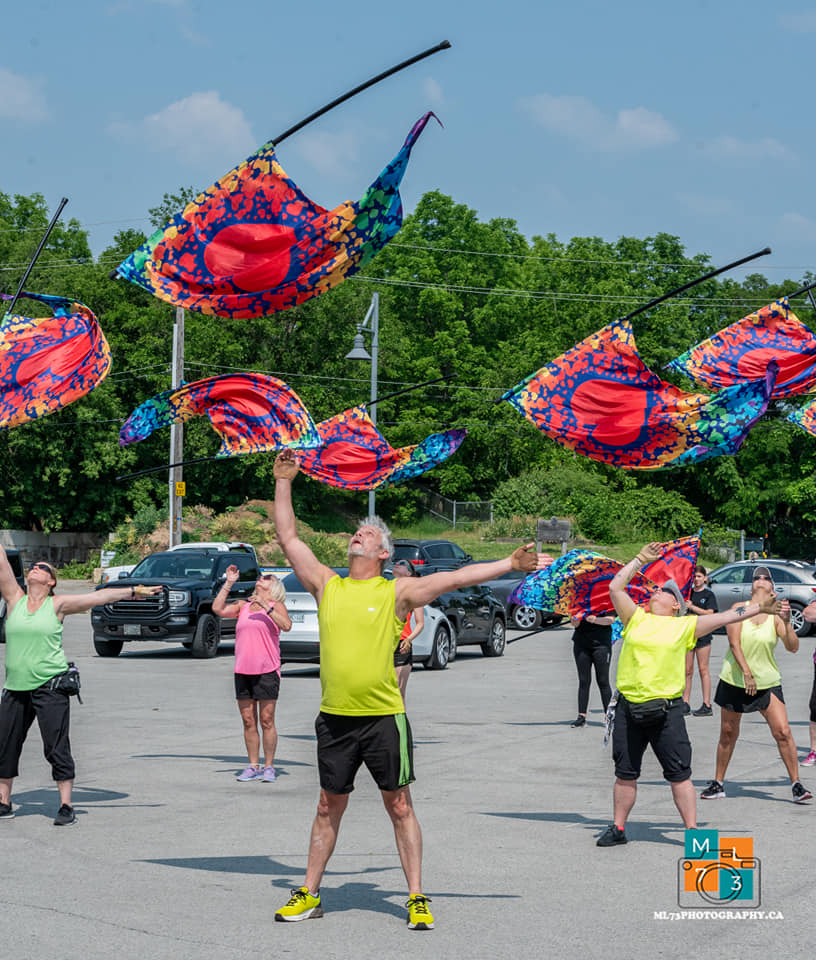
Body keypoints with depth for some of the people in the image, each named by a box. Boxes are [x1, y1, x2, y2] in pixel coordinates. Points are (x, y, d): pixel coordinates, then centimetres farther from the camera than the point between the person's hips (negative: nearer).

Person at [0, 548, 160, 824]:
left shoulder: (57, 605, 1)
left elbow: (99, 596, -3)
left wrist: (134, 591, -6)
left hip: (49, 687, -4)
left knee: (56, 748, -6)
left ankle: (66, 806, -1)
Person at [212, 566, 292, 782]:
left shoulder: (276, 606, 5)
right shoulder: (242, 606, 16)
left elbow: (286, 625, -13)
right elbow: (218, 609, 3)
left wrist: (266, 607, -18)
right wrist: (229, 583, 3)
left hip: (267, 671, -4)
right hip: (243, 671, 4)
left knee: (266, 721, -3)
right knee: (248, 722, 5)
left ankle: (269, 766, 4)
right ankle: (253, 766, 12)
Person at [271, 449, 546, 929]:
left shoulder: (397, 592, -2)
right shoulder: (327, 585, 6)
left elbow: (455, 577, -5)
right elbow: (289, 538, 9)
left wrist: (510, 563, -10)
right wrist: (284, 483, 8)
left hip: (384, 718, -3)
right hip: (335, 718, 3)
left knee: (400, 807, 4)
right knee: (329, 808, 12)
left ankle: (418, 898, 10)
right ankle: (310, 895, 21)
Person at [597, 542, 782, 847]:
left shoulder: (685, 626, 7)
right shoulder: (636, 619, 12)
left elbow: (725, 617, 7)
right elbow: (615, 587, 8)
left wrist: (758, 608, 4)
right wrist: (641, 560, 13)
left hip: (666, 710, -2)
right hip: (629, 708, 2)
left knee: (679, 774, 0)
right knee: (625, 773, 9)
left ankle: (692, 829, 7)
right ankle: (618, 828, 19)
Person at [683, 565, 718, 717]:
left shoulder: (709, 595, 1)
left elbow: (709, 613, -11)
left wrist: (692, 607, -16)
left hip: (702, 635, -4)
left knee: (703, 669, -4)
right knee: (688, 670, 4)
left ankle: (707, 705, -2)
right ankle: (685, 703, 8)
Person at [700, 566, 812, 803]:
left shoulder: (775, 616, -2)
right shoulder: (738, 609, -3)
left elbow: (793, 647, -11)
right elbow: (734, 643, -10)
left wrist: (787, 622, -25)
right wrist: (747, 673, -19)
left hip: (767, 683, 0)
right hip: (734, 681, 0)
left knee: (783, 732, -10)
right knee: (728, 734, 7)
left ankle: (796, 785, -2)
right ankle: (718, 784, 21)